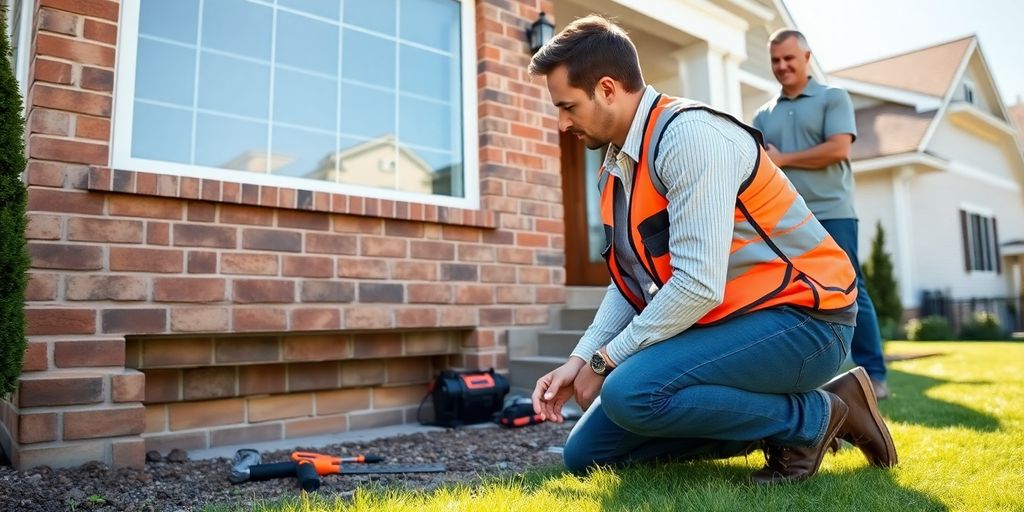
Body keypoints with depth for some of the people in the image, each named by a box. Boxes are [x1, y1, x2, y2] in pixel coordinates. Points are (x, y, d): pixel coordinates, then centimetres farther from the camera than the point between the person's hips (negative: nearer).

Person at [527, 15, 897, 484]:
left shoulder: (689, 134, -20)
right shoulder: (616, 169, 7)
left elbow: (698, 285, -28)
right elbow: (629, 286, 7)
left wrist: (604, 361, -17)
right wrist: (579, 360, -6)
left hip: (799, 319, -8)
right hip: (722, 326, 9)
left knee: (630, 392, -32)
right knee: (586, 453, 5)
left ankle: (814, 416, -6)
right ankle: (772, 423, 10)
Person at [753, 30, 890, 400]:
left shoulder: (833, 98, 7)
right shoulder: (763, 115, 17)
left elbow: (838, 149, -8)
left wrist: (782, 159, -4)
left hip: (831, 213, -4)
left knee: (849, 293, -4)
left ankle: (873, 375, 3)